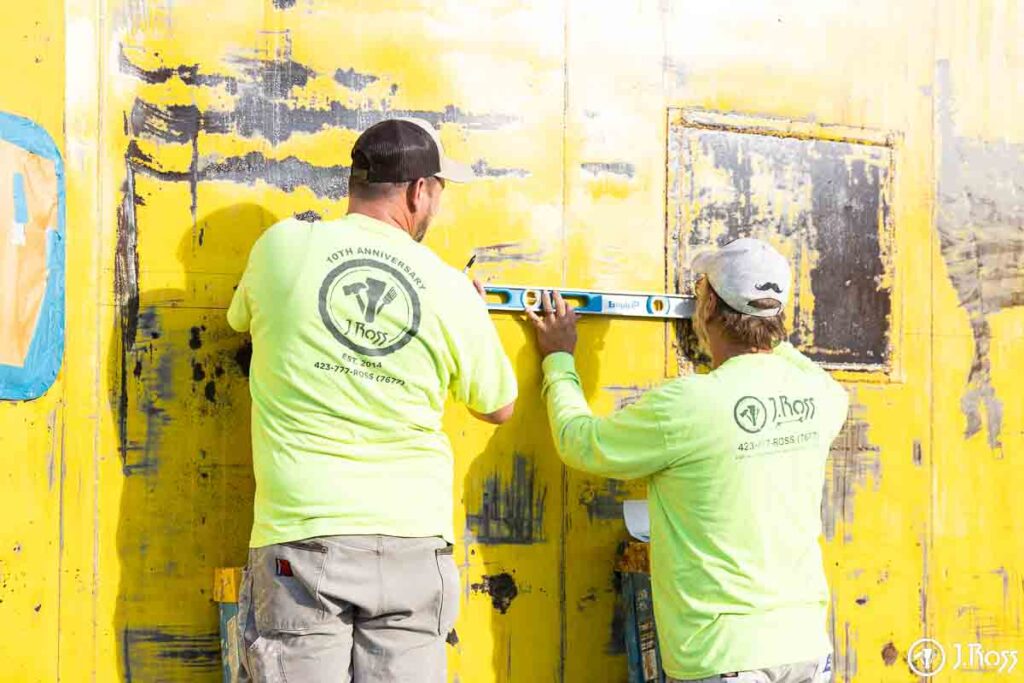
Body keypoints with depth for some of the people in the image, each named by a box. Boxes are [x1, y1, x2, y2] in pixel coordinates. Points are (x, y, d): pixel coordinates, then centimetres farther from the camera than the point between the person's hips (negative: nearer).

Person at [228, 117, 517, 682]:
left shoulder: (280, 247, 1)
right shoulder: (450, 289, 2)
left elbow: (242, 318, 23)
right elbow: (499, 408, 16)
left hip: (302, 536, -1)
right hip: (413, 543, 1)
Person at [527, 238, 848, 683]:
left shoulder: (686, 404, -17)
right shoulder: (822, 397, -1)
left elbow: (579, 443, -1)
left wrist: (559, 360, 15)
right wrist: (770, 335, 38)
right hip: (808, 647, 6)